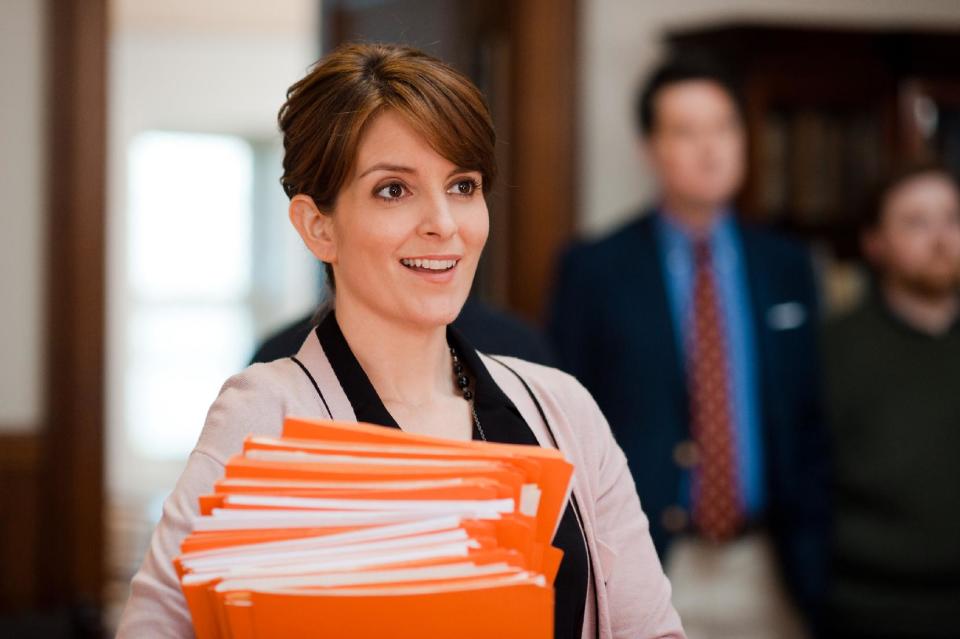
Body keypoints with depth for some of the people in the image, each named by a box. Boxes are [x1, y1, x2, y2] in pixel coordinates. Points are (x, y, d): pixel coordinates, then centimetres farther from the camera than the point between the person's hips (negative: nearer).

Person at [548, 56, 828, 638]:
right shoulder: (593, 270, 0)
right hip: (643, 571, -3)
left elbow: (811, 420, 10)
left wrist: (815, 555, 3)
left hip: (766, 571, 3)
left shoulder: (787, 267, 9)